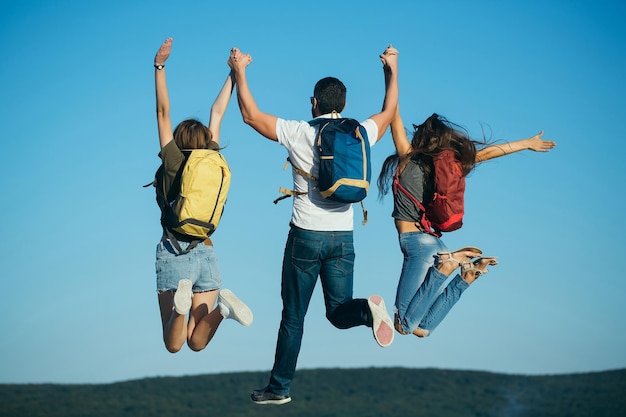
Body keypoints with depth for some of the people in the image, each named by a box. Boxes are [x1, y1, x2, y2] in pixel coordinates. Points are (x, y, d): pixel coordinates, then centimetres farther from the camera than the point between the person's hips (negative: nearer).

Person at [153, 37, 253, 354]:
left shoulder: (175, 163, -5)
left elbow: (163, 112, -2)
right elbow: (217, 112, 15)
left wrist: (160, 66, -2)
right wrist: (233, 73, 24)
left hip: (174, 253, -3)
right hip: (206, 255, 3)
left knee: (173, 345, -3)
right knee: (197, 342, 6)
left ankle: (181, 303, -33)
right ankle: (223, 307, -23)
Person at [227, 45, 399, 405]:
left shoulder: (301, 133, -8)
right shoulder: (360, 134, 3)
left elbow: (251, 116, -4)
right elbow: (388, 112, 23)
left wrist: (239, 71, 6)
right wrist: (392, 69, 35)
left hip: (306, 236, -3)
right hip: (343, 237, 3)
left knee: (293, 316, 8)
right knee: (339, 312, 9)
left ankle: (280, 386, 15)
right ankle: (367, 309, -25)